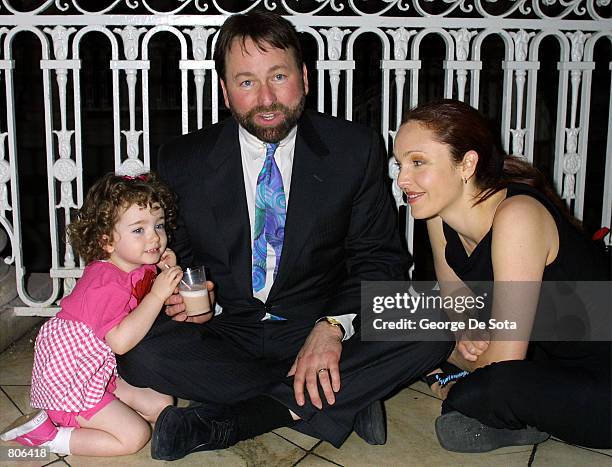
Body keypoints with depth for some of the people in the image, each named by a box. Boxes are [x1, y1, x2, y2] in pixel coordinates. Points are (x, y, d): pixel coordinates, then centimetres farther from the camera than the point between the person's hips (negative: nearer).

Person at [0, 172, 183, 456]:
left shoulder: (142, 267, 1)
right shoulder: (107, 281, -28)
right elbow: (120, 341, -34)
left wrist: (168, 272, -4)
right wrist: (157, 294, -33)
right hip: (69, 376, -10)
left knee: (161, 405, 9)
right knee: (135, 436, -11)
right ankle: (48, 436, -4)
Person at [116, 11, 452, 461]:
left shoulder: (356, 149, -3)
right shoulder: (183, 161, -1)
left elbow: (379, 256, -1)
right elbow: (177, 256, 9)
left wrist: (333, 324, -20)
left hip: (318, 330, 0)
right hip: (227, 332, 1)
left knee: (430, 332, -26)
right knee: (140, 353, -28)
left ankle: (221, 422, -23)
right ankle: (345, 398, -20)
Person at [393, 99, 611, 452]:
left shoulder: (516, 216, -28)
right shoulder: (441, 214, -5)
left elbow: (503, 364, -26)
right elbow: (455, 293, 12)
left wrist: (460, 365, -5)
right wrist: (465, 335, -9)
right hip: (549, 360, 9)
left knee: (488, 390, -36)